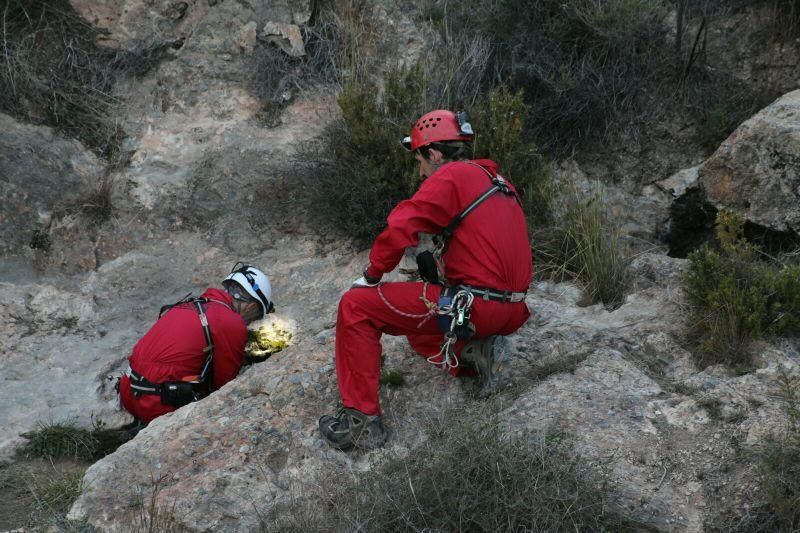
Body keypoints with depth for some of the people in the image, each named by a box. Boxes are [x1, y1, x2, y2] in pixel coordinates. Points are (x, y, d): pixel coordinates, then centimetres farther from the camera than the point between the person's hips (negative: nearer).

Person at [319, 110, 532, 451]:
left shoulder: (452, 176, -7)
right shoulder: (498, 183, 20)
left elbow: (399, 228, -15)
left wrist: (372, 276, -1)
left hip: (473, 306, -9)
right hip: (511, 312, 9)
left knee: (355, 307, -2)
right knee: (419, 331, 34)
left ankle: (362, 418, -4)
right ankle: (475, 353, 7)